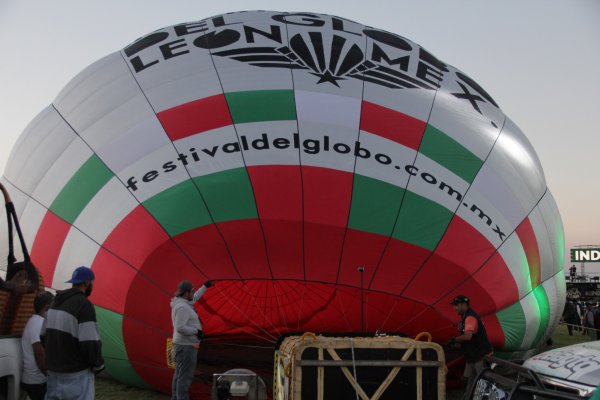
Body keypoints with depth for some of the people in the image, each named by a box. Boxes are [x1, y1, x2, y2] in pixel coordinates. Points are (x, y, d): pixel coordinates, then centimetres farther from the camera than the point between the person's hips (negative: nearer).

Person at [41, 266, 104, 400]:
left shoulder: (57, 303, 7)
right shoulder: (84, 305, -19)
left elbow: (44, 336, 12)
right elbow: (90, 344, -24)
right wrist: (98, 365, -7)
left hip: (54, 372, 8)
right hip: (77, 375, -8)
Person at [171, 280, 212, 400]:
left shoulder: (180, 302, 9)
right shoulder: (182, 307, -23)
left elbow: (194, 299, 29)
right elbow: (180, 328, -30)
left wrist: (205, 286, 33)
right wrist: (197, 331, -18)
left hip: (183, 344, 11)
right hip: (186, 346, -11)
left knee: (179, 374, 14)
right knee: (185, 376, -7)